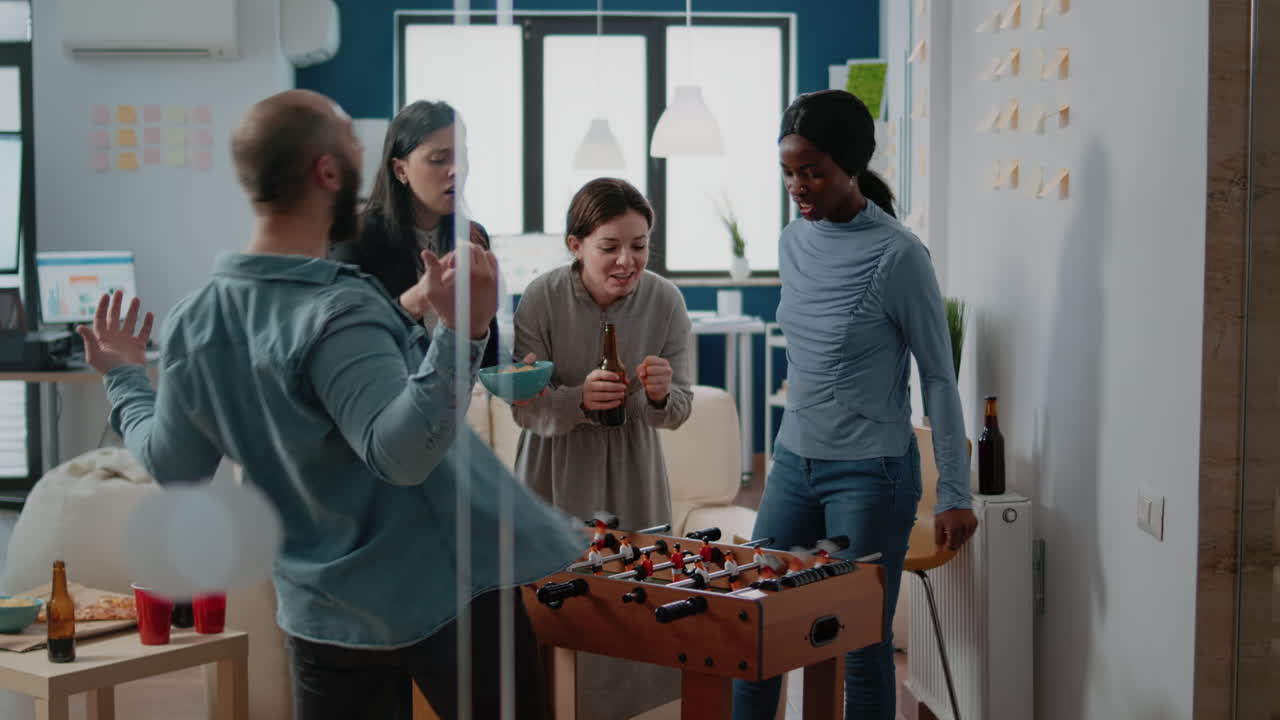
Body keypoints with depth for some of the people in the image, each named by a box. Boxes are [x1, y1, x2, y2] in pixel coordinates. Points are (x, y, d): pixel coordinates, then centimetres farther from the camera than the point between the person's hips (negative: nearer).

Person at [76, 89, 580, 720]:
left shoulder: (193, 323, -2)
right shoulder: (337, 313, -23)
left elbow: (174, 466, 10)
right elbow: (404, 450, -33)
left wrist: (123, 379, 26)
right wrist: (462, 332, -43)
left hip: (325, 615, 7)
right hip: (447, 596, -6)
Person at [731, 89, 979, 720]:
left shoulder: (897, 257, -14)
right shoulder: (793, 242, 4)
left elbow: (938, 378, -9)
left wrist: (953, 494, -11)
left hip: (871, 473, -6)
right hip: (793, 461, 6)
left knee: (863, 646, 1)